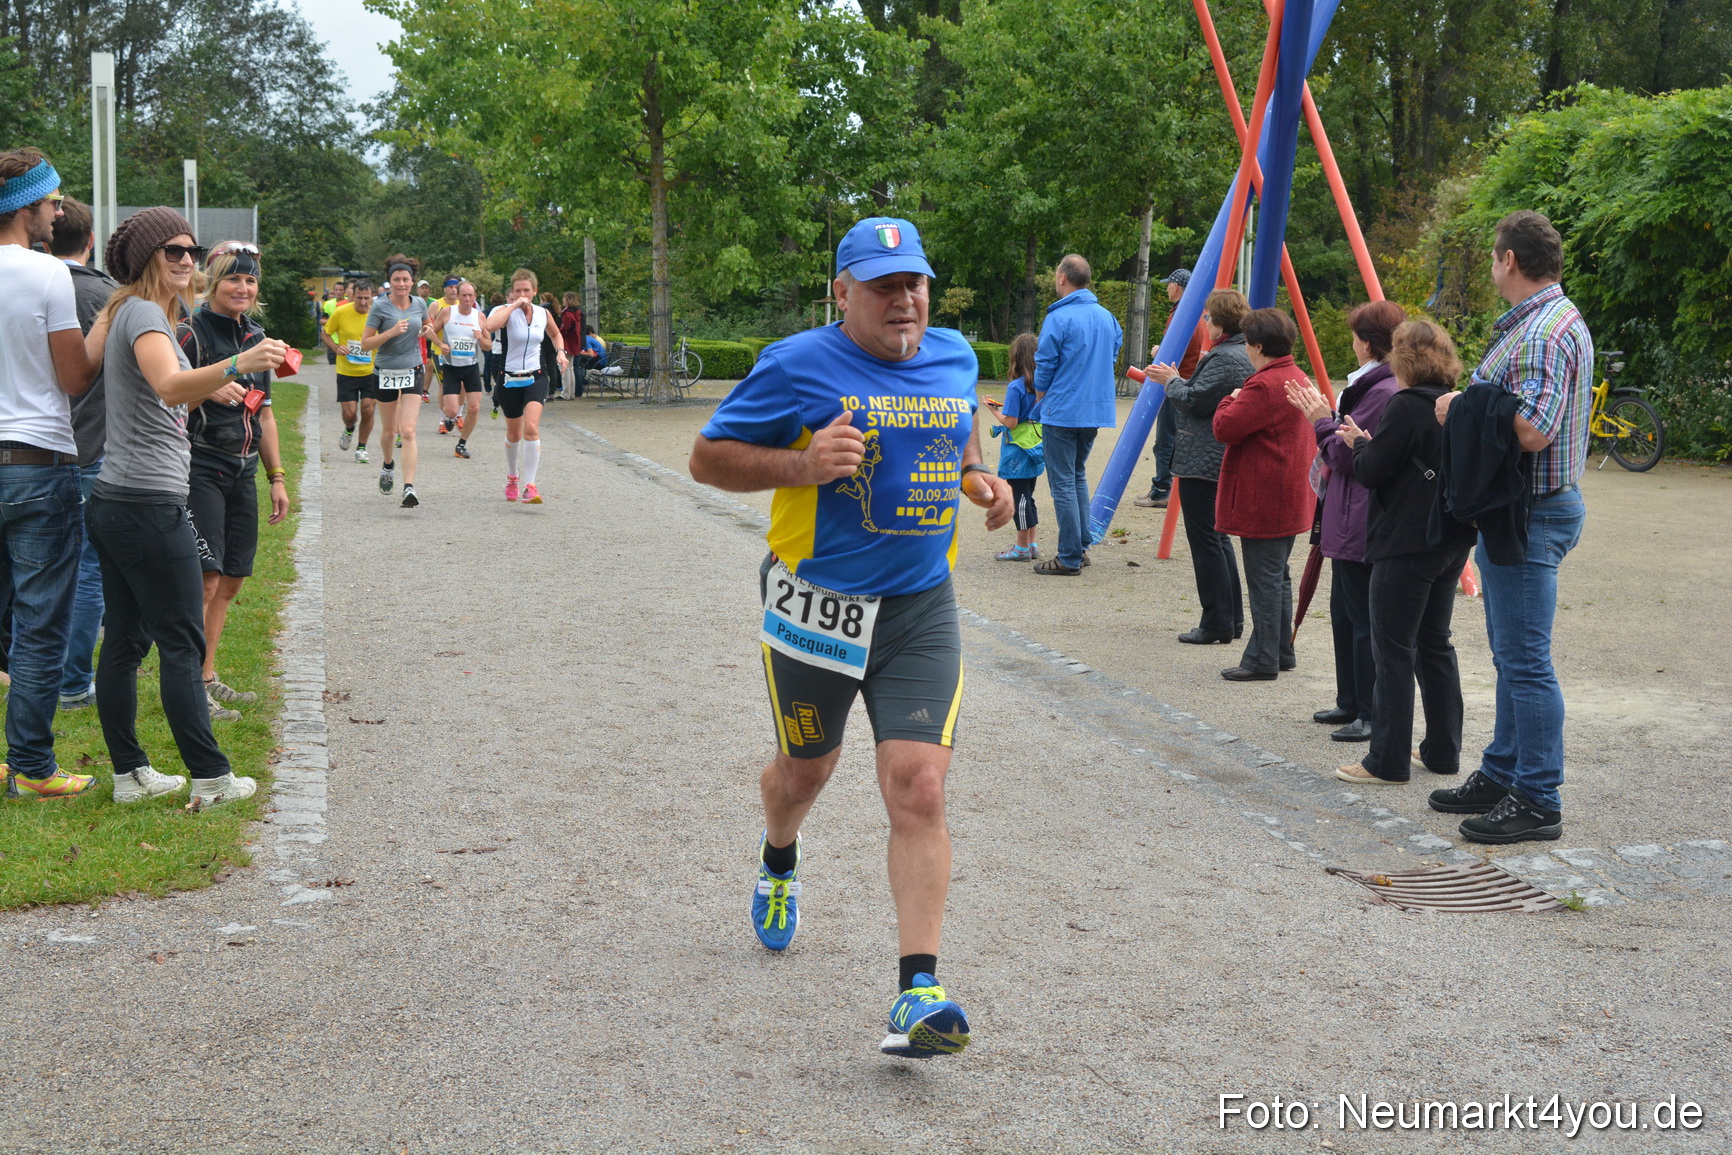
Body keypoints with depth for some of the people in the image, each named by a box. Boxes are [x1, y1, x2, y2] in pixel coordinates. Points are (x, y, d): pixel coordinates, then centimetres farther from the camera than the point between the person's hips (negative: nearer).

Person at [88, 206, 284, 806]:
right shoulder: (143, 313, -12)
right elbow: (169, 386, -34)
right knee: (182, 644, -5)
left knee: (124, 640, 10)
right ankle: (211, 777, 0)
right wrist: (235, 365, -48)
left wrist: (210, 389, 25)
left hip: (113, 502, 10)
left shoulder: (131, 312, 19)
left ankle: (129, 773, 15)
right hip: (151, 502, -10)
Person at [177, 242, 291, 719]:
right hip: (201, 468, -7)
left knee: (231, 581, 10)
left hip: (243, 471, 7)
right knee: (204, 581, -12)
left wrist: (277, 476, 18)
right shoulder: (191, 333, -8)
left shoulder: (255, 335, 14)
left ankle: (208, 677, 20)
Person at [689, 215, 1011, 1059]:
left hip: (920, 611, 2)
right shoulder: (799, 365, -10)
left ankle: (917, 993, -12)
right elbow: (708, 458, -7)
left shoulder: (954, 357, 6)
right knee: (805, 770, 19)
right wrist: (803, 463, -22)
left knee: (918, 791, -12)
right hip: (815, 603, -2)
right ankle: (778, 866, 56)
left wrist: (977, 478, 6)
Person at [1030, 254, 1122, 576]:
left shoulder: (1059, 318, -14)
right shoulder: (1107, 317, 7)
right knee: (1078, 476, 21)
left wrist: (1041, 398, 9)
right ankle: (1081, 547, 23)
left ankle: (1070, 559, -1)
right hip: (1096, 411, 7)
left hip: (1062, 413, -7)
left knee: (1063, 483, -2)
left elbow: (1045, 366, -9)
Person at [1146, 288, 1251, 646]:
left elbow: (1194, 401, -21)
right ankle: (1231, 619, 21)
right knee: (1217, 537, 17)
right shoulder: (1241, 354, 15)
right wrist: (1176, 379, 16)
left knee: (1205, 540, -5)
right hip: (1221, 464, 11)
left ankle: (1217, 623, -2)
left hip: (1203, 465, -11)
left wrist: (1173, 380, -4)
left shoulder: (1225, 359, -19)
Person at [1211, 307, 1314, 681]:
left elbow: (1224, 428, -20)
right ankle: (1282, 651, 25)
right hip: (1290, 499, 10)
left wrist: (1231, 400, -4)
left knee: (1264, 581, -5)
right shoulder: (1298, 379, 13)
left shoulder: (1264, 386, -21)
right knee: (1278, 576, 18)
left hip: (1262, 502, -10)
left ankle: (1262, 660, -1)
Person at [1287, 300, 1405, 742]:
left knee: (1364, 619, -5)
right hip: (1350, 521, 11)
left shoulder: (1384, 392, -20)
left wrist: (1323, 421, -5)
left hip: (1362, 526, -11)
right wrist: (1327, 416, 13)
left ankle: (1373, 716, 1)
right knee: (1344, 613, 18)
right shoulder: (1373, 384, 14)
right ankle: (1351, 703, 28)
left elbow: (1347, 456, -19)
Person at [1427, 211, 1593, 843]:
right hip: (1512, 511, 11)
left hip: (1531, 516, -11)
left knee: (1525, 661, -7)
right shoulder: (1534, 322, 15)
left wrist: (1463, 409, -15)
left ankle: (1538, 803, -1)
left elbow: (1531, 431, -28)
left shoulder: (1547, 330, -19)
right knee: (1511, 655, 18)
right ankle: (1502, 776, 29)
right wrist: (1467, 405, 8)